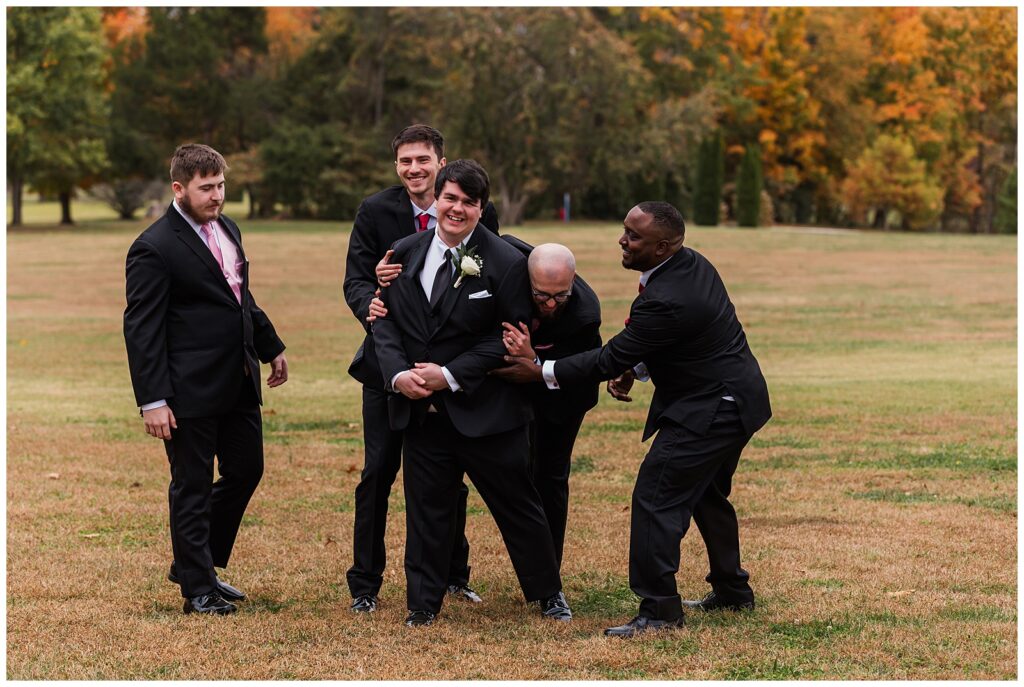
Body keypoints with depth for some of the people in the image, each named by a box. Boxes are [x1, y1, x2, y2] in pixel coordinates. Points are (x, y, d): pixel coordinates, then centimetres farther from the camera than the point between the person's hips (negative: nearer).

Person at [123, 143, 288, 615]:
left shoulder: (226, 229, 11)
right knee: (193, 487, 3)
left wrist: (271, 347, 25)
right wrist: (153, 400, -20)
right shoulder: (154, 249, -15)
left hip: (238, 382, 8)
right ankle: (197, 589, 14)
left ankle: (198, 564, 29)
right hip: (190, 391, -8)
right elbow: (141, 329, -16)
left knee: (245, 471, 14)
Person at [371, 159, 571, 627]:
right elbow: (385, 321, 7)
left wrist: (452, 375, -16)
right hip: (420, 409, 3)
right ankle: (423, 605, 20)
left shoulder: (505, 264, -9)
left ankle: (548, 594, 24)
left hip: (483, 409, -3)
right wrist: (398, 374, -11)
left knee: (517, 505, 7)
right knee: (426, 509, 9)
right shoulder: (405, 254, 4)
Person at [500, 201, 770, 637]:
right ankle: (731, 590, 37)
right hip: (731, 397, 11)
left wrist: (542, 372, -16)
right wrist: (635, 367, 6)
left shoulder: (665, 300, -29)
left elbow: (612, 358, -22)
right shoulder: (692, 263, 1)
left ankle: (659, 610, -9)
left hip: (709, 411, -11)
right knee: (707, 495, 24)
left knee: (656, 497, -10)